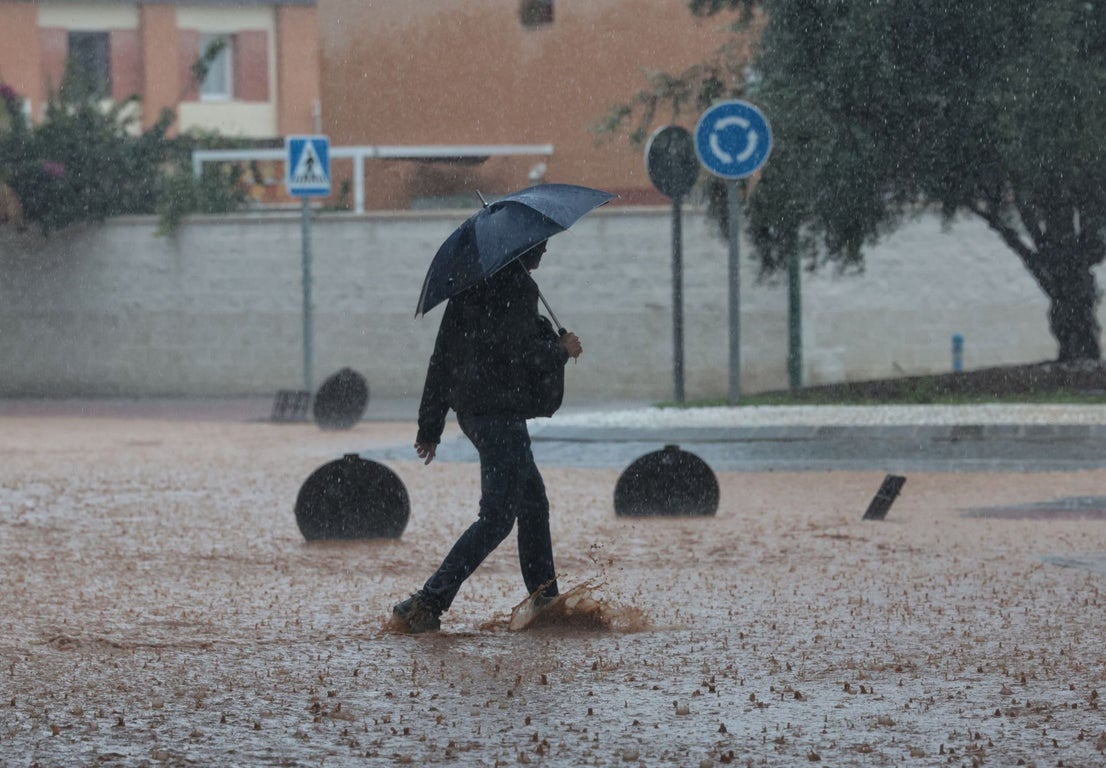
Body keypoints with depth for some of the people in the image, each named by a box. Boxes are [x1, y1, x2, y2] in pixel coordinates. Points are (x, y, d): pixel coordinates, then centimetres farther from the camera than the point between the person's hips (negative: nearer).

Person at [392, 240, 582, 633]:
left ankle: (546, 603, 25)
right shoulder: (515, 285, -13)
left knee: (533, 502, 20)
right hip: (500, 412, -10)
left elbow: (442, 355, 14)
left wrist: (430, 426, 17)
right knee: (498, 516, -9)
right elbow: (519, 351, -20)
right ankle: (426, 604, -17)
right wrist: (562, 350, 0)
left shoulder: (471, 283, 14)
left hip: (471, 410, 10)